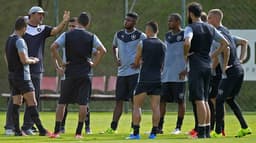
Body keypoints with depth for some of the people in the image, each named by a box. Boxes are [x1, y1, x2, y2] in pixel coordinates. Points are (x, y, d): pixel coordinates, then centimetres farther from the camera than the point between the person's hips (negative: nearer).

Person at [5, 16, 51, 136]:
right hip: (22, 76, -9)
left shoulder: (9, 40, 13)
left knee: (16, 103, 7)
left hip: (11, 75, 9)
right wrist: (33, 61, -1)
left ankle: (17, 130, 4)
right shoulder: (19, 41, -15)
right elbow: (24, 60, -21)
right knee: (32, 103, -8)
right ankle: (41, 130, -10)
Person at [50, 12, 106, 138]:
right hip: (85, 73, 0)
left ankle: (57, 131, 5)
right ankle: (79, 132, -1)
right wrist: (94, 63, 1)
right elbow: (102, 50, -7)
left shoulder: (67, 35, 2)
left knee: (62, 103, 8)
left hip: (70, 73, 0)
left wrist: (60, 62, -1)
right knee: (83, 103, 2)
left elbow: (53, 47, -8)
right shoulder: (91, 37, 2)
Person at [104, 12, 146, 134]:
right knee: (119, 100, 5)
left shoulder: (140, 36, -5)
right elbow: (114, 47, 28)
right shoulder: (119, 34, 10)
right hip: (121, 72, 5)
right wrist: (116, 58, 11)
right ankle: (113, 127, 5)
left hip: (135, 72, -5)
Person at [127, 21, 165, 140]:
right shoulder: (163, 45, 7)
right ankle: (154, 132, 0)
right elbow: (164, 64, 14)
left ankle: (136, 133, -6)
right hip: (158, 79, 4)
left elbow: (136, 63, 4)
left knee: (137, 105, 1)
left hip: (144, 79, -4)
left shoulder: (142, 44, -4)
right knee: (155, 106, 3)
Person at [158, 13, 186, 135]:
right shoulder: (168, 36, 15)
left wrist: (186, 70, -16)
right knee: (162, 100, 3)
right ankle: (159, 127, 7)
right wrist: (161, 68, 17)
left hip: (179, 75, -7)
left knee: (180, 101, 0)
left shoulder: (184, 35, -7)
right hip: (166, 75, 7)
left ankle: (178, 127, 6)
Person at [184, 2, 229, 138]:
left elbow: (187, 42, -28)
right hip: (207, 66, 7)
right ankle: (207, 131, 14)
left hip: (196, 66, -7)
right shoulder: (210, 28, 12)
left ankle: (201, 132, -11)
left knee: (199, 100, -8)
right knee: (205, 100, 13)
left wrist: (186, 54, -11)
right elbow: (225, 43, 15)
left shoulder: (190, 28, -9)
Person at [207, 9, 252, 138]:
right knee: (230, 99, 18)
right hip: (239, 70, 9)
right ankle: (245, 128, 16)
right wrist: (242, 58, 20)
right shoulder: (227, 32, 19)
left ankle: (218, 131, -8)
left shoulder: (219, 33, -10)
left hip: (230, 71, -9)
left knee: (219, 99, -6)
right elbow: (244, 42, 28)